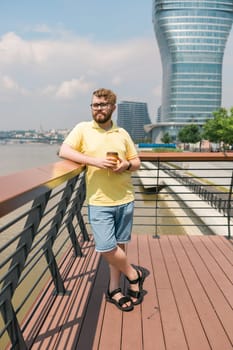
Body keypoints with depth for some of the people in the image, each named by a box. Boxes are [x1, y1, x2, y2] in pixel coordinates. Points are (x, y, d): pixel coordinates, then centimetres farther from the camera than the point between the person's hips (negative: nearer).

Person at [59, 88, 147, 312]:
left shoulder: (122, 133, 10)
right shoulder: (83, 129, 1)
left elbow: (136, 162, 15)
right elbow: (64, 151, -10)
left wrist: (127, 165, -9)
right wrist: (94, 161, -19)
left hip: (125, 199, 3)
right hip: (99, 201, -3)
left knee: (119, 246, 10)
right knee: (106, 248, -6)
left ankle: (114, 289, 28)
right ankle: (134, 274, 20)